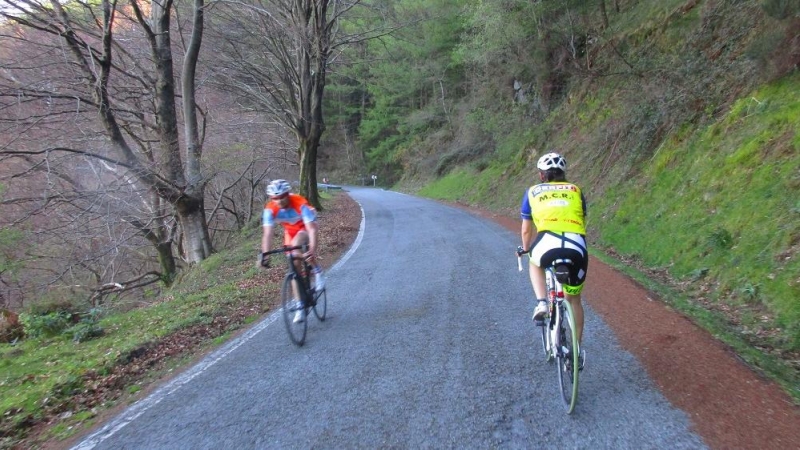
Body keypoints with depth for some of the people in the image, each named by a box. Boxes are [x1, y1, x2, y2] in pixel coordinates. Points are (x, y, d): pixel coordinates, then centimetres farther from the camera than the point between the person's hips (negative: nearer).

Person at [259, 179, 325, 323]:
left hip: (306, 228, -4)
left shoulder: (300, 204, -35)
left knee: (296, 244, -36)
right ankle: (300, 307, 6)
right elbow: (267, 234, -30)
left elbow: (312, 230, -41)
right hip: (290, 231, 4)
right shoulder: (270, 209, -25)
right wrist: (265, 254, -43)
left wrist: (312, 251, -54)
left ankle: (317, 271, -12)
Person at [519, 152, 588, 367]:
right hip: (577, 248, 2)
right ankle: (578, 350, 30)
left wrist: (526, 250, 50)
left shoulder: (532, 192, 24)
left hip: (547, 245, -2)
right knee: (574, 299, 26)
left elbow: (526, 230, 31)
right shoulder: (576, 191, 27)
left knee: (535, 263, 36)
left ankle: (541, 303, 15)